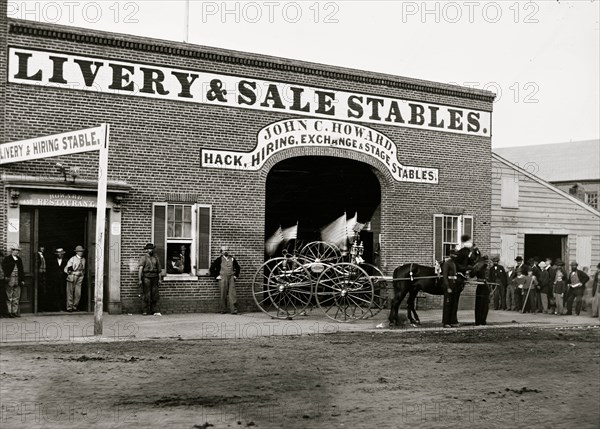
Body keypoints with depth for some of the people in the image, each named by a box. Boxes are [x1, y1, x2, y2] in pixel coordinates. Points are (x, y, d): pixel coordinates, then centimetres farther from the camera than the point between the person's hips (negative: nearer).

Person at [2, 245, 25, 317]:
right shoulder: (6, 259, 1)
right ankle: (9, 312, 1)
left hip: (17, 280, 5)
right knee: (9, 297, -2)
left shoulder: (19, 259, 16)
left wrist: (22, 279, 12)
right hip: (10, 279, -5)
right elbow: (4, 268, -8)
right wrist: (6, 276, -20)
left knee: (16, 297, 5)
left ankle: (15, 312, 10)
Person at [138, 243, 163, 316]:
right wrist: (139, 279, -16)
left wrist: (160, 279, 10)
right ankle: (145, 311, 1)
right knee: (146, 295, -4)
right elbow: (140, 269, -9)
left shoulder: (155, 258, 15)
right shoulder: (143, 258, -1)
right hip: (146, 278, -5)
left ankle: (155, 311, 4)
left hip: (154, 278, 5)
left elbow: (159, 269, 16)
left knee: (155, 295, 2)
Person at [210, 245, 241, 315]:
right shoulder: (219, 259, 3)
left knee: (232, 294, -6)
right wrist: (216, 276, 2)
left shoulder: (232, 259, 12)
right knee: (223, 294, 0)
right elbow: (212, 268, 5)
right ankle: (223, 310, 8)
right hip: (223, 278, -2)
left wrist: (236, 275, 15)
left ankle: (234, 310, -7)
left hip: (231, 278, 2)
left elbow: (237, 267, 25)